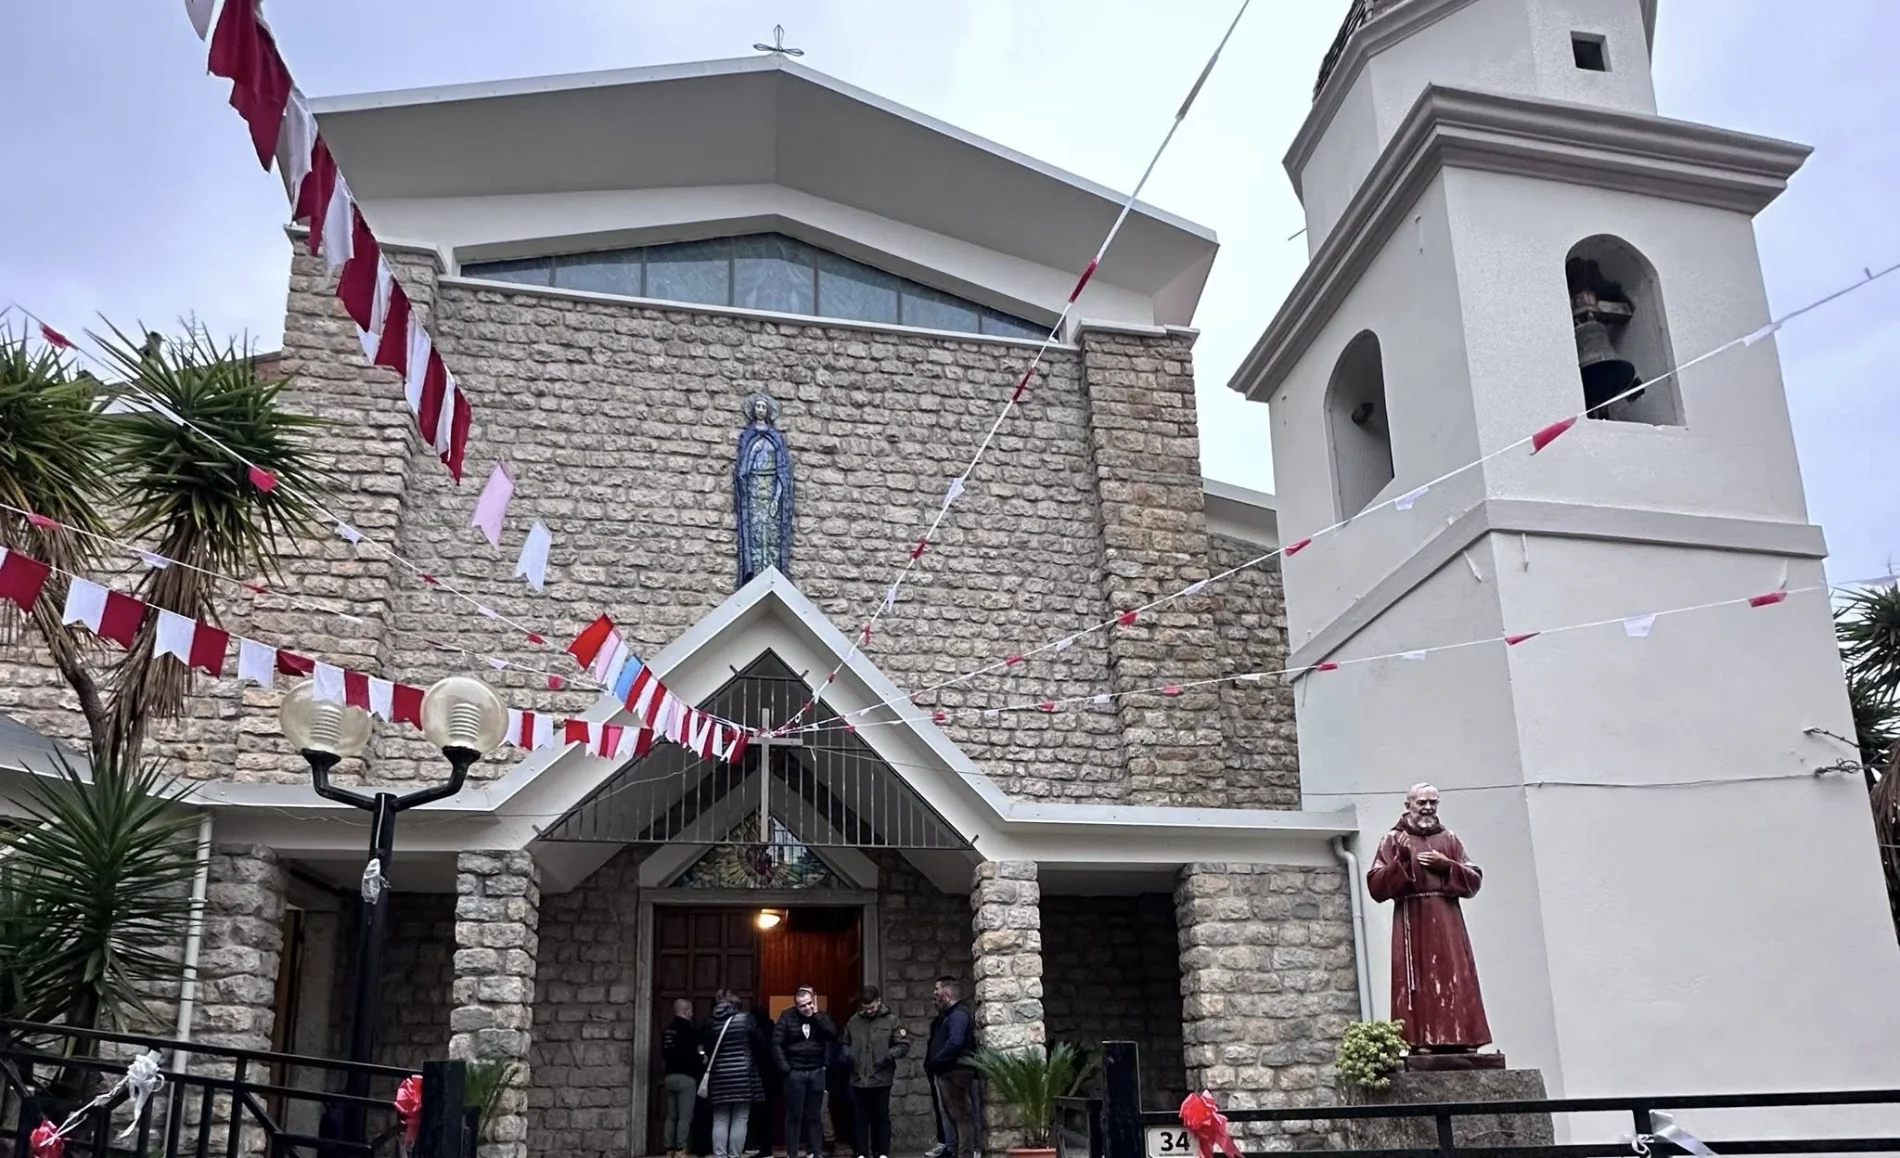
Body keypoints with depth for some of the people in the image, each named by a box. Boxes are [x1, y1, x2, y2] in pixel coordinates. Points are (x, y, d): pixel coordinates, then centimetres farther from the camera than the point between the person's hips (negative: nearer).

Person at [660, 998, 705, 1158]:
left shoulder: (666, 1030, 11)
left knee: (671, 1116, 10)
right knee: (685, 1116, -6)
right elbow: (693, 1053, -18)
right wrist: (701, 1059, 1)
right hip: (686, 1077, -7)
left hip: (670, 1076, 7)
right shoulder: (689, 1029, -12)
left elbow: (663, 1054, 15)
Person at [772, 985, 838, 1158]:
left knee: (815, 1116, 9)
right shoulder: (787, 1016, -5)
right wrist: (785, 1068, -12)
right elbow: (776, 1044, -7)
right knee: (794, 1116, 1)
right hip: (795, 1072, -3)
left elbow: (833, 1035, -12)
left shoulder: (821, 1016, 4)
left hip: (817, 1072, 3)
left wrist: (817, 1014, -12)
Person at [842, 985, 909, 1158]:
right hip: (858, 1079, 2)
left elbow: (904, 1045, -5)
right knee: (860, 1118, 9)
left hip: (881, 1079, -2)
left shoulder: (891, 1020, -3)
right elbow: (845, 1044, 17)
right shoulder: (854, 1021, 5)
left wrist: (888, 1055, -18)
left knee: (881, 1117, 8)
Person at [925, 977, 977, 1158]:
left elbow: (955, 1042, -26)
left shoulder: (958, 1014, -14)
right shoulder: (947, 1014, 20)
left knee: (961, 1115, -8)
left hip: (955, 1073, -11)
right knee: (950, 1114, 15)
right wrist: (931, 1064, 7)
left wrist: (936, 1061, -18)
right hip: (945, 1073, 11)